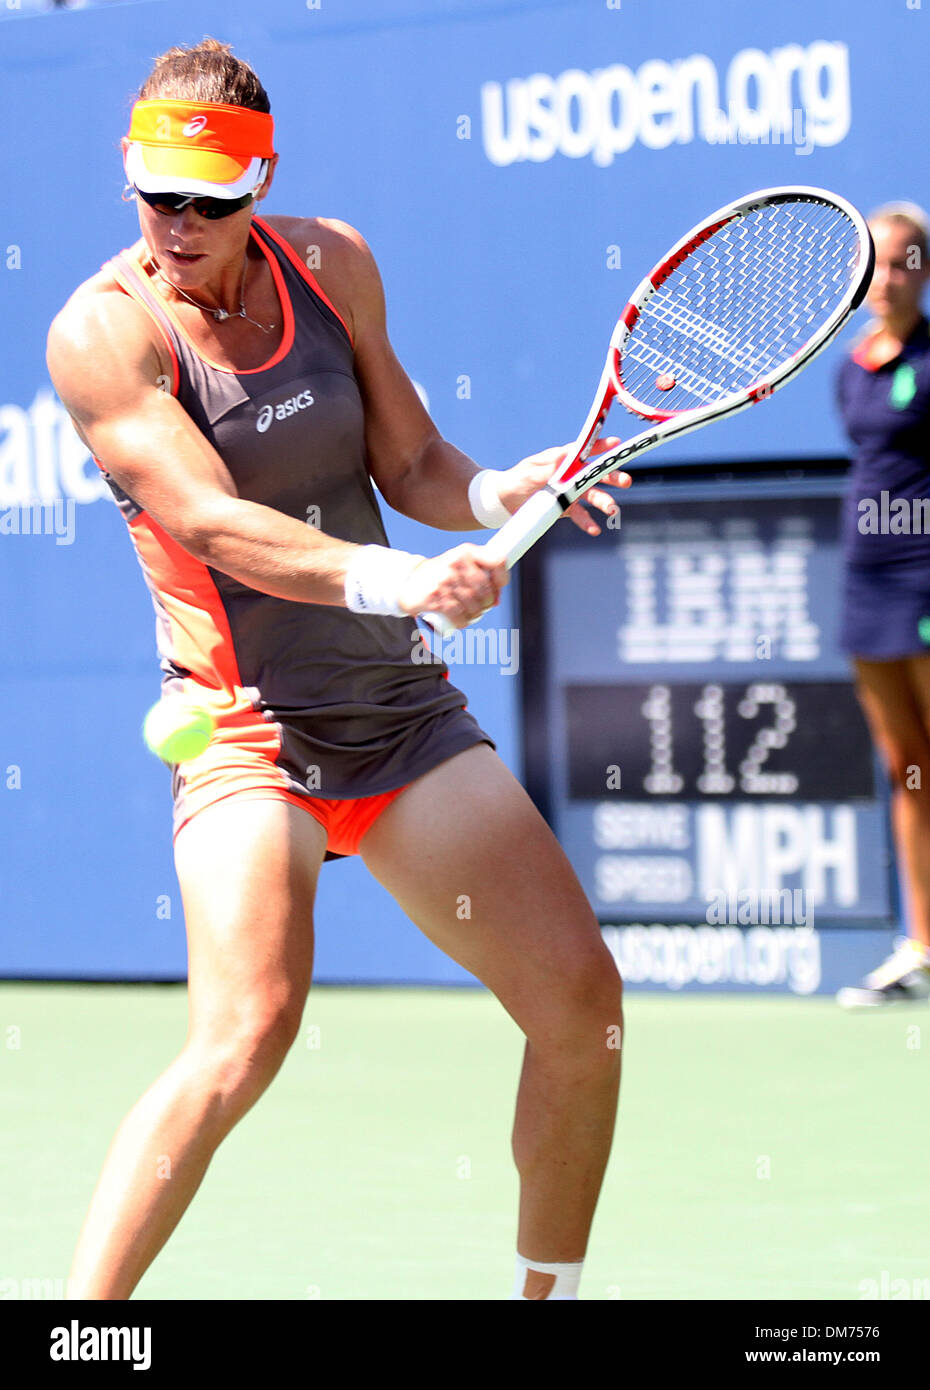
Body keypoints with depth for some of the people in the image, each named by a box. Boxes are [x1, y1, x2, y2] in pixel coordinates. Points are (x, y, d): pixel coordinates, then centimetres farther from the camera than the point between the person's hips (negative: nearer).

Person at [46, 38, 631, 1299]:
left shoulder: (333, 265, 3)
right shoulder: (104, 329, -13)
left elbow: (410, 464, 8)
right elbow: (214, 523, -23)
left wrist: (499, 494, -14)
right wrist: (383, 579, -38)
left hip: (402, 710, 6)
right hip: (247, 723, -6)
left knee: (581, 1004, 1)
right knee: (246, 1035, -26)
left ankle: (549, 1291, 21)